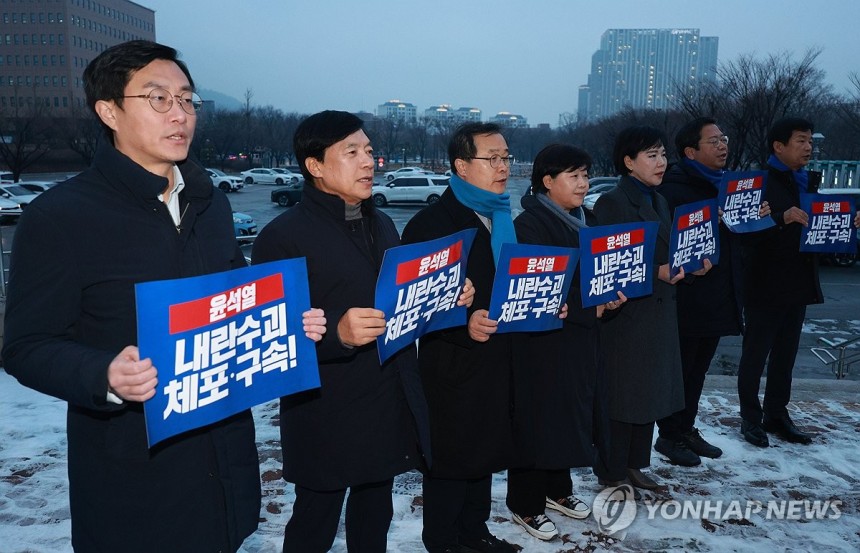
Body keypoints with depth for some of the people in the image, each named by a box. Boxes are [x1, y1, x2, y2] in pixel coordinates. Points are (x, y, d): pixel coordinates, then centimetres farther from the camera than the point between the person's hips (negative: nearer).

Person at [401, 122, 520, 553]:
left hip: (497, 363, 8)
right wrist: (463, 326, -31)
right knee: (451, 459, 6)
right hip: (453, 368, -7)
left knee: (485, 452, 19)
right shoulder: (431, 223, -14)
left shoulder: (504, 220, 11)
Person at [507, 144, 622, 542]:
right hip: (543, 340, -8)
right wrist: (591, 308, -21)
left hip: (581, 339, 8)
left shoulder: (586, 220, 11)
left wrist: (611, 296, -5)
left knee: (571, 414, 17)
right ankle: (525, 504, 17)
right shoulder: (530, 224, -14)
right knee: (540, 418, 2)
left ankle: (558, 489, 34)